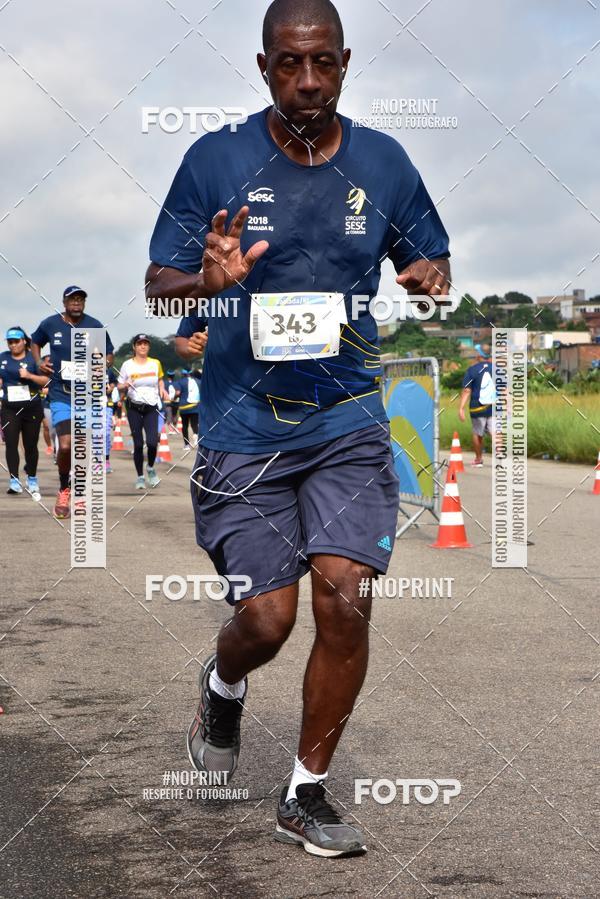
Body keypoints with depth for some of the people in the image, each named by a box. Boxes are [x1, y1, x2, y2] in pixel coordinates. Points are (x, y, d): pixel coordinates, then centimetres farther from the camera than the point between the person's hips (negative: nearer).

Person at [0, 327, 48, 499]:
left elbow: (46, 380, -7)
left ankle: (32, 479, 24)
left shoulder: (33, 358, -3)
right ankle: (14, 481, -12)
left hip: (32, 408, -2)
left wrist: (29, 375, -19)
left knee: (30, 445, 8)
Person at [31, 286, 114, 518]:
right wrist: (38, 362, 1)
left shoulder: (95, 326, -2)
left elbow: (109, 353, 10)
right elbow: (35, 342, 18)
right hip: (61, 395, -1)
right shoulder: (50, 324, -1)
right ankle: (64, 489, 9)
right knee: (66, 445, -16)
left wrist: (105, 363, -12)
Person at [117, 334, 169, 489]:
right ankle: (140, 477, 15)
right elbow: (119, 387, 3)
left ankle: (150, 468, 15)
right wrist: (126, 385, -18)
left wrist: (162, 389, 3)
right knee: (138, 444, 0)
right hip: (134, 408, -1)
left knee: (152, 442, -13)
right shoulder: (127, 365, -3)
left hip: (151, 408, 1)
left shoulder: (155, 363, 3)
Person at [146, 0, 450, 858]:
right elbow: (156, 285, -2)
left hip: (348, 419, 2)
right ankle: (223, 689, 36)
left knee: (346, 599, -9)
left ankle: (307, 795, 11)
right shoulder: (215, 160, -4)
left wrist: (431, 280, -10)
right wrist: (207, 280, -25)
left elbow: (431, 263, 15)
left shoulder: (383, 162, 3)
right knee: (265, 618, -4)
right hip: (243, 425, -2)